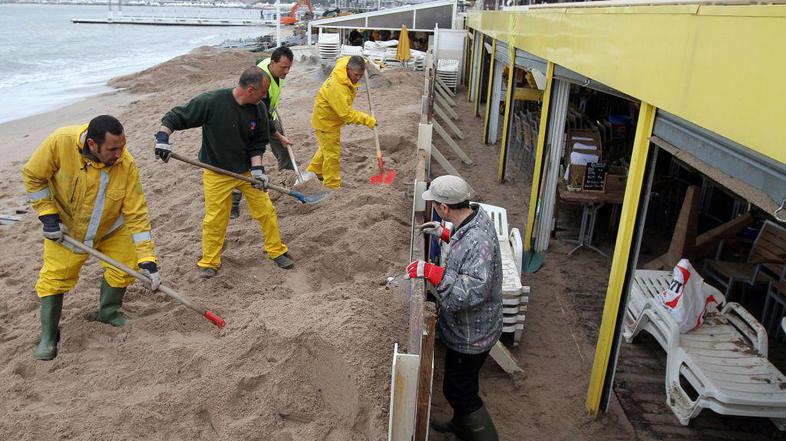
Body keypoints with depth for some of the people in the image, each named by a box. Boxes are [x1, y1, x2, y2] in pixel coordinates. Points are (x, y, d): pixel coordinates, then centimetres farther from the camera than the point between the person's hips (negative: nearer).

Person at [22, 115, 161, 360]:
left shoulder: (126, 165, -29)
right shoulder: (61, 142, -32)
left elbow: (136, 214, -25)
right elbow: (33, 176, -14)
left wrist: (146, 259, -27)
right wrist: (48, 216, -19)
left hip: (111, 228, 1)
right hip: (66, 228, -1)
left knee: (124, 268, -4)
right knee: (54, 278, -1)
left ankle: (108, 313, 26)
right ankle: (48, 336, 20)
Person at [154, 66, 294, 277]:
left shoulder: (259, 109, -9)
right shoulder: (211, 101, -22)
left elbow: (257, 143, -1)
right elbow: (177, 116, -15)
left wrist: (257, 168, -14)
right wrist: (163, 136, -29)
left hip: (247, 169, 3)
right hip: (217, 172, -3)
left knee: (266, 211, 4)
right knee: (215, 220, 3)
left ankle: (277, 251, 25)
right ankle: (209, 262, 24)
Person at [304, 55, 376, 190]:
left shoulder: (343, 64, -10)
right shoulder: (338, 88, -38)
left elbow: (343, 59, 18)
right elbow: (346, 114, -35)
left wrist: (361, 61, 5)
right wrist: (367, 120, -30)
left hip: (330, 118, 10)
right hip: (326, 121, -10)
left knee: (327, 147, 26)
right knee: (332, 154, -2)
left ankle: (313, 172, 43)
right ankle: (332, 187, 9)